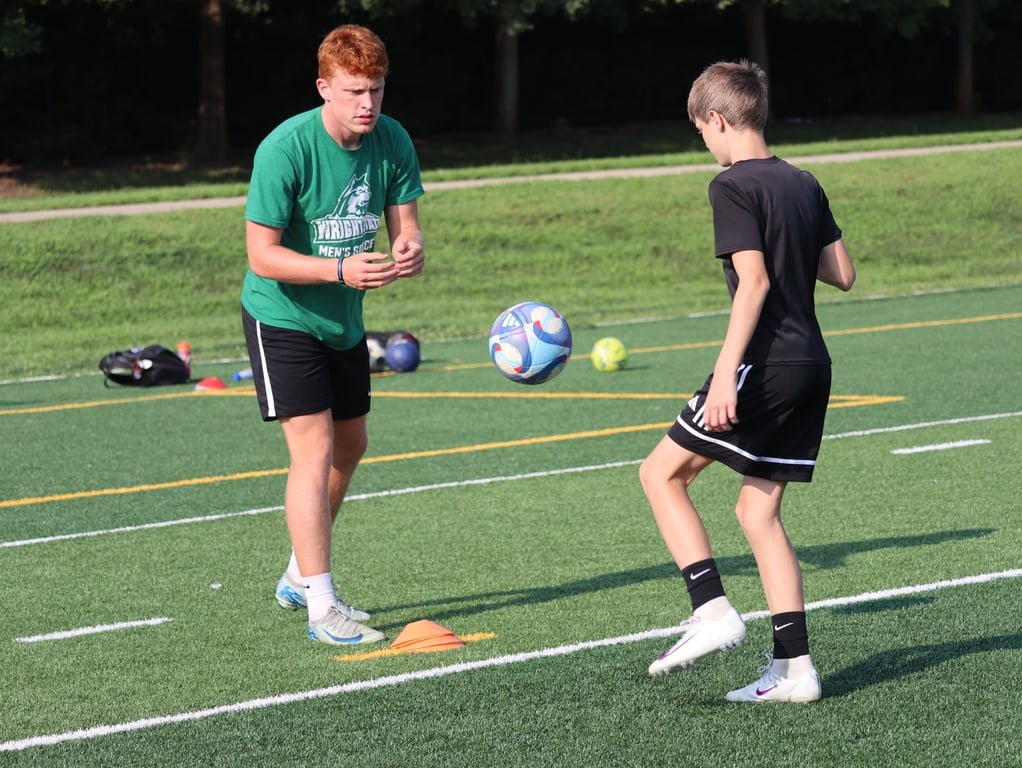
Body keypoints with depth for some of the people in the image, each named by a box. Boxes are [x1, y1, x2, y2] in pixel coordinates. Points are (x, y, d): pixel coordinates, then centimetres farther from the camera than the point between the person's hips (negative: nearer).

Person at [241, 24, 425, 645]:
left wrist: (410, 252, -28)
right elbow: (262, 254, -25)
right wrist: (341, 270, -37)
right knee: (314, 448, -15)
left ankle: (300, 576, 35)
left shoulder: (393, 142, -8)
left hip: (344, 319, 7)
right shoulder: (285, 149, -25)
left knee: (350, 446, 17)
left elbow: (405, 227, -3)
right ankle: (321, 607, -13)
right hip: (282, 316, -7)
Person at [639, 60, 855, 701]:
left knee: (663, 473, 3)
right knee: (759, 510, 11)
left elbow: (754, 280, -19)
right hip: (812, 365, 8)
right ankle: (794, 667, 6)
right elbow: (843, 274, 16)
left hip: (765, 363, -8)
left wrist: (726, 373, -21)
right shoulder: (804, 184, 14)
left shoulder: (734, 186, -10)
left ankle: (713, 611, -9)